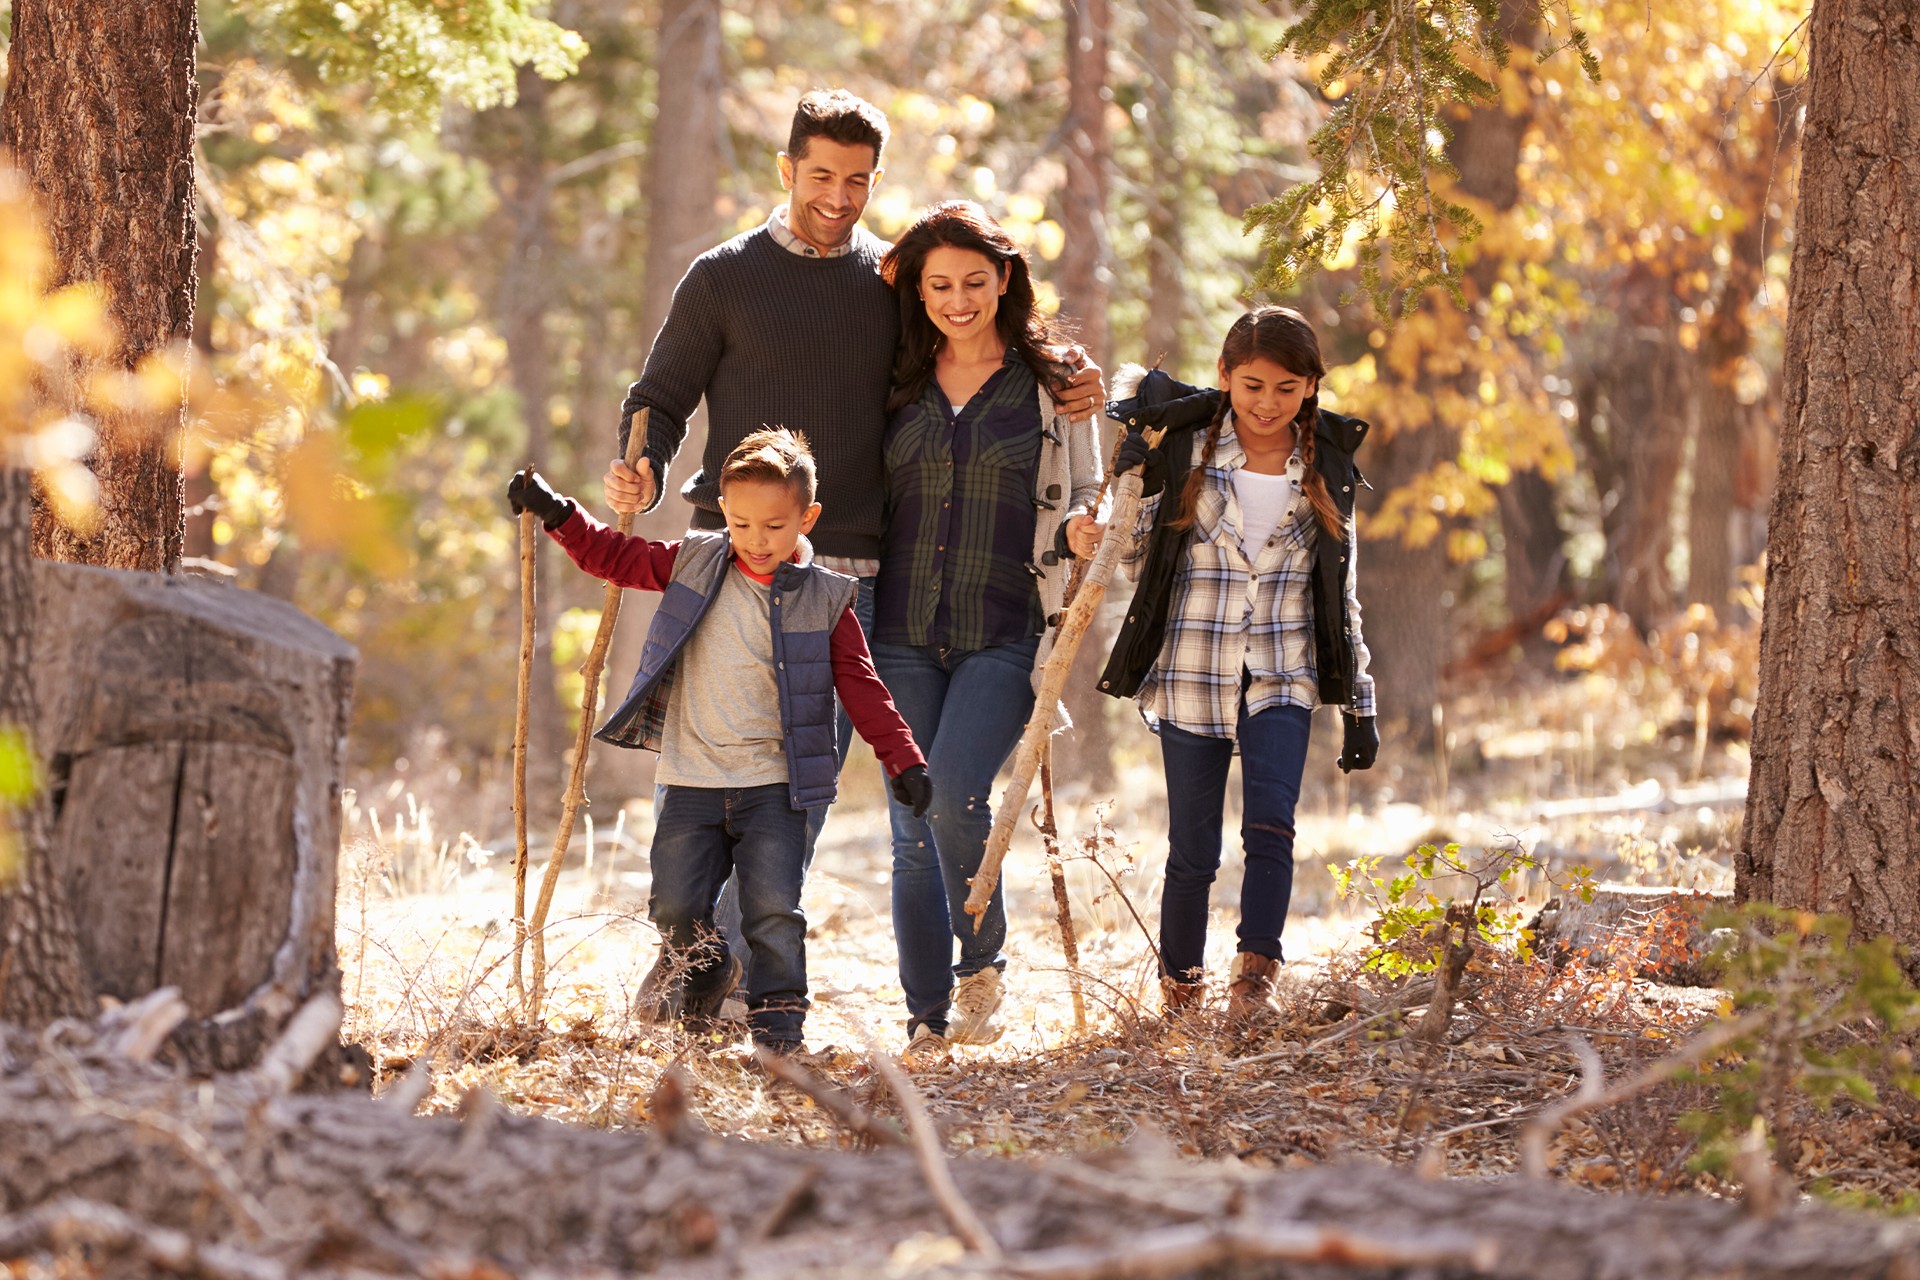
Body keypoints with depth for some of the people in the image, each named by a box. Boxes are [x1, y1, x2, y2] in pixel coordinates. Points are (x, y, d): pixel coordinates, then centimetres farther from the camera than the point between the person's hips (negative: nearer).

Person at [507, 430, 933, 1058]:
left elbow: (860, 686, 2)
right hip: (693, 782, 2)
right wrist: (557, 513, 9)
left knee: (774, 914, -7)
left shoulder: (824, 600, 0)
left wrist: (904, 760, -4)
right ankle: (708, 972, 28)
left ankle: (778, 1036, 1)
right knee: (675, 907, -2)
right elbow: (617, 557, 17)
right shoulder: (693, 563, 5)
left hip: (773, 787, -2)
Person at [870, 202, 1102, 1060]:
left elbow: (1079, 500, 9)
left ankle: (982, 959, 4)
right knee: (912, 829, 1)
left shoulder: (1052, 385, 5)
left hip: (1003, 635, -3)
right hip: (903, 635, 3)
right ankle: (928, 1021, 9)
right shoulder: (896, 384, 11)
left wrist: (1078, 531, -12)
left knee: (954, 794, -22)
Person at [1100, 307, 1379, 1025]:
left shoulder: (1326, 469, 7)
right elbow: (1137, 560, 7)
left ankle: (1254, 979, -24)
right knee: (1193, 851, 2)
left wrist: (1359, 706, 10)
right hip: (1191, 675, -1)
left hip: (1282, 678, 1)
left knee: (1270, 824, -20)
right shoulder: (1184, 451, 0)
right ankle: (1179, 993, 18)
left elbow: (1342, 593, 12)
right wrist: (1131, 479, -10)